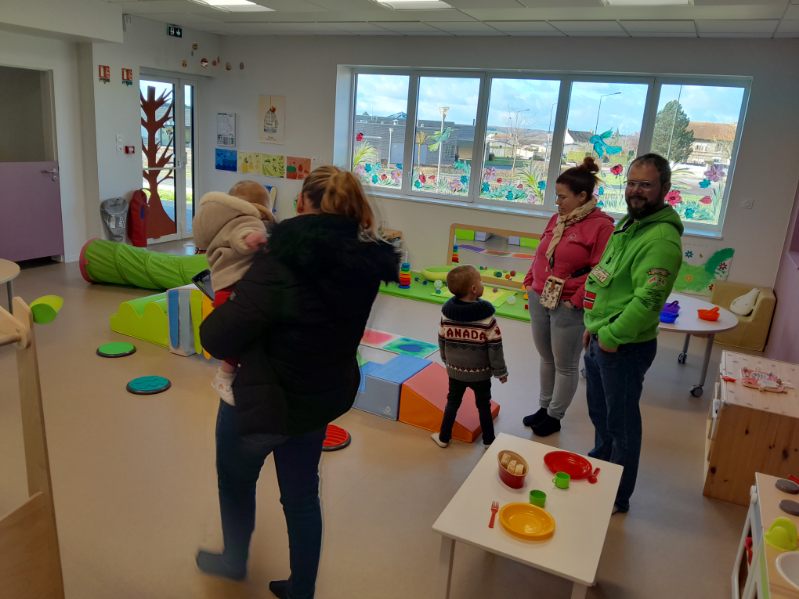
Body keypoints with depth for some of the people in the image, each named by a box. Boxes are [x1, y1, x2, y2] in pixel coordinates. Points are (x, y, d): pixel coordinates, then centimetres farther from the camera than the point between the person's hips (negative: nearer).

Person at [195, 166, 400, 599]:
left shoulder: (282, 262, -29)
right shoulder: (363, 261, -8)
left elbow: (218, 337, -29)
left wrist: (211, 325, -6)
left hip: (262, 400, -5)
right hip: (322, 397, 5)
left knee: (236, 481, 26)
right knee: (302, 495, 23)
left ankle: (234, 560, 52)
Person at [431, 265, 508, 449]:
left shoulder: (447, 311, -11)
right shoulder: (486, 315, -22)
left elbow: (442, 341, 0)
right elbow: (494, 347, -17)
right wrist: (500, 371, -4)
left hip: (455, 370, 3)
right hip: (480, 372, -2)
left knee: (452, 402, 20)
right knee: (483, 405, 16)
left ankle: (443, 437, 29)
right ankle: (488, 440, 31)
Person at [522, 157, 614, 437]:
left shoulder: (601, 226, -14)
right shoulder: (557, 219, 8)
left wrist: (577, 301, -17)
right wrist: (530, 282, 10)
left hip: (568, 307, -7)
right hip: (539, 299, 7)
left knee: (565, 365, 9)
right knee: (546, 358, 19)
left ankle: (554, 417, 24)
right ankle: (544, 408, 34)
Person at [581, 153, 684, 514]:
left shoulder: (661, 239, -22)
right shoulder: (627, 222, 8)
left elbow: (647, 300, -28)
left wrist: (611, 336, -18)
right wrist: (593, 326, 12)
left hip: (625, 347, -9)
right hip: (600, 339, 9)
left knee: (621, 422, 8)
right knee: (599, 412, 26)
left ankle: (618, 498, 28)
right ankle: (599, 462, 50)